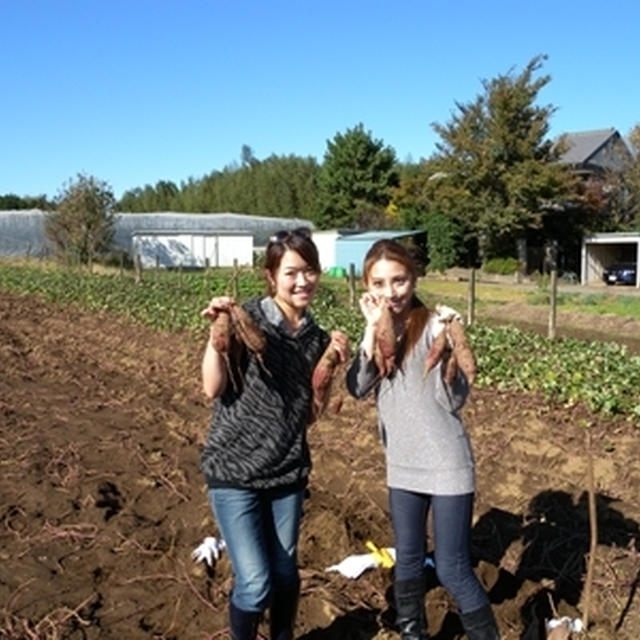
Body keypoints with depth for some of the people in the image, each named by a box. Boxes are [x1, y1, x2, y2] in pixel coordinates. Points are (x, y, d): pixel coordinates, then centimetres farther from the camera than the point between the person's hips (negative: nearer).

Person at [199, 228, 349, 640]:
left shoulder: (316, 336, 4)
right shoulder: (246, 318, -11)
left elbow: (309, 410, 5)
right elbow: (213, 388, -16)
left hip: (288, 471, 5)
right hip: (235, 470, -4)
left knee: (285, 574, 15)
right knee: (255, 583, -5)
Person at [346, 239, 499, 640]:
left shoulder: (434, 326, -14)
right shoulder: (379, 328, 3)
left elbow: (453, 400, -18)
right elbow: (358, 388, -10)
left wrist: (447, 353, -33)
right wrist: (372, 331, -18)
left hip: (445, 465, -6)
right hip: (402, 464, 6)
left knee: (452, 569, -2)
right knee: (408, 560, 19)